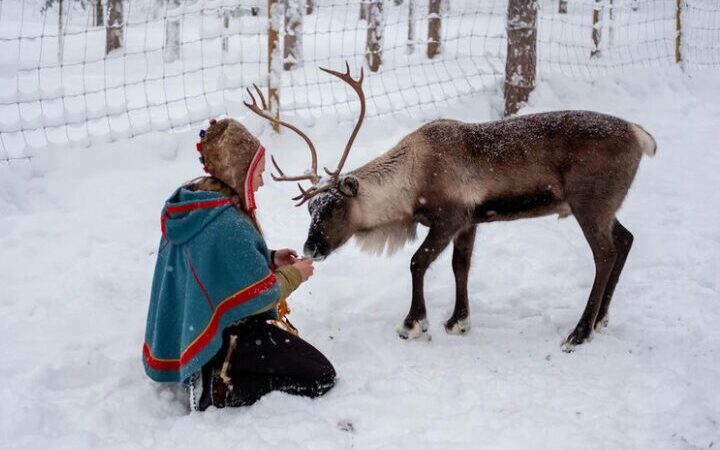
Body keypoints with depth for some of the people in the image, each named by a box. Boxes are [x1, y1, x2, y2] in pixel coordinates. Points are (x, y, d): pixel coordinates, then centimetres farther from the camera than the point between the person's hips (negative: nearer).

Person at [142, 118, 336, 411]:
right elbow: (259, 296, -21)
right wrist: (294, 274, -2)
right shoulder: (228, 225, -27)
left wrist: (270, 260, 8)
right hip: (229, 337, -10)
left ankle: (212, 376, 11)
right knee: (321, 378, -5)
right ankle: (219, 390, -10)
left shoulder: (190, 208, 2)